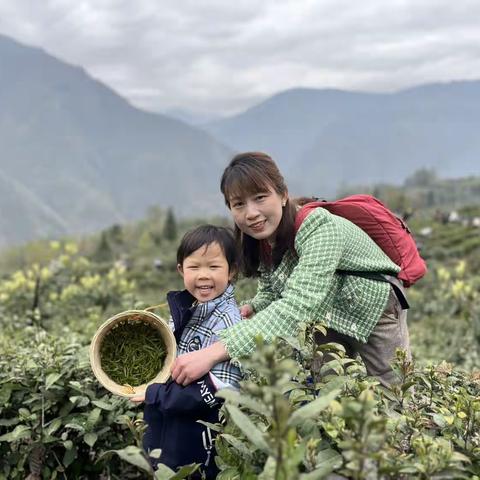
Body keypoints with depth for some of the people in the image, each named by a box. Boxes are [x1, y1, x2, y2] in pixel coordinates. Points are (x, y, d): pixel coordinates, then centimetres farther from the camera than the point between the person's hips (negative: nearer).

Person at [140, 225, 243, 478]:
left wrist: (154, 395, -21)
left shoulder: (226, 322, -21)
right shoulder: (184, 308, 1)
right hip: (167, 430, 7)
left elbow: (219, 390, -27)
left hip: (197, 441, -7)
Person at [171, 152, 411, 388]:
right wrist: (250, 309, -23)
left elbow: (297, 307, -47)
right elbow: (271, 292, 3)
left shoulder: (320, 228, -34)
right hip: (326, 320, 6)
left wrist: (213, 353, -54)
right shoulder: (260, 238, -11)